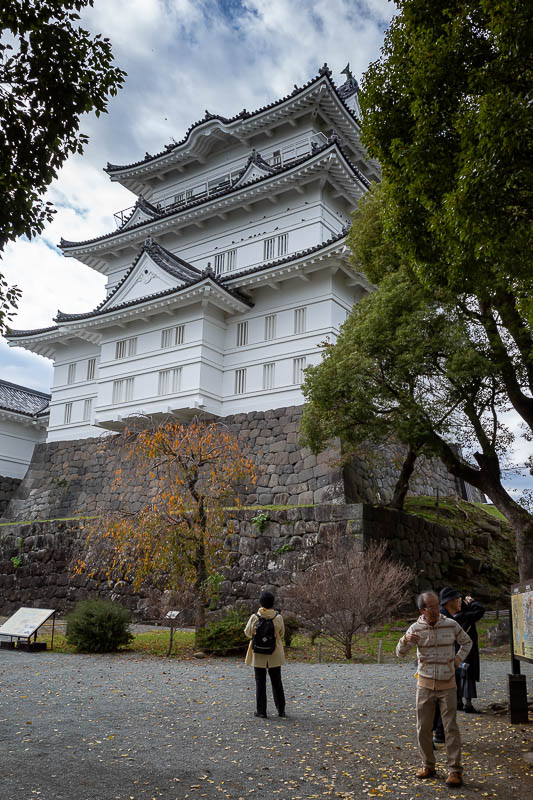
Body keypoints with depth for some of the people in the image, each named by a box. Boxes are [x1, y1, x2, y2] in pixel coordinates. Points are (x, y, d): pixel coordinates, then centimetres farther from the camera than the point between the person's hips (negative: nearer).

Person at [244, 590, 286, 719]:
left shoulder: (255, 618, -15)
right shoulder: (278, 618, -13)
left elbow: (248, 633, -2)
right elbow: (281, 634, 0)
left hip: (259, 655, -1)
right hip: (275, 655, 1)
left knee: (260, 683, 10)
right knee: (277, 682, 15)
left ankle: (261, 711, 12)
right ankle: (281, 710, 20)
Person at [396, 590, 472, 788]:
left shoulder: (451, 625, -7)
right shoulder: (416, 628, -7)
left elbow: (467, 642, 12)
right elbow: (400, 652, -10)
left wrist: (457, 660, -1)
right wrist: (405, 640, -31)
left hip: (448, 685, -1)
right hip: (425, 685, 1)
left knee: (451, 727, -3)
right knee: (423, 728, 7)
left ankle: (455, 771, 5)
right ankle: (428, 766, 22)